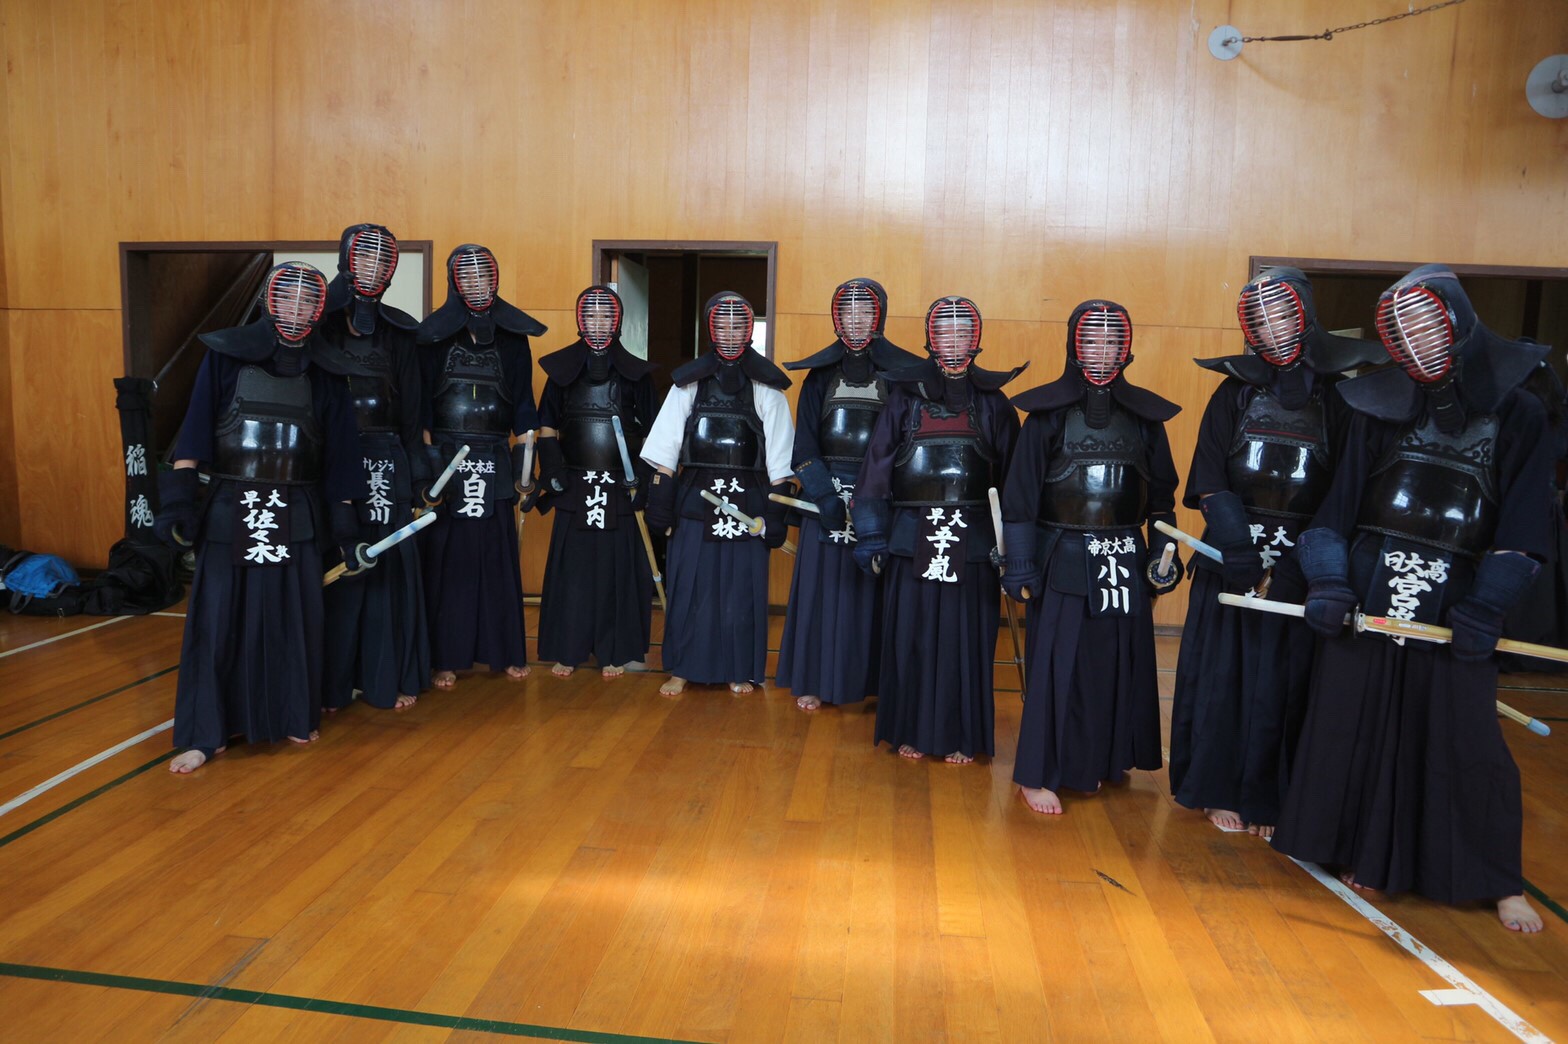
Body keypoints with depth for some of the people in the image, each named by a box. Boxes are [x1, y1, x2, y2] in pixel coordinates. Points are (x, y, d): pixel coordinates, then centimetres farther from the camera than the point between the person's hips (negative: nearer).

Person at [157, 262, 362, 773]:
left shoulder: (324, 373, 5)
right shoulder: (225, 356, -1)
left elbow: (338, 457, 7)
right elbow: (194, 433, -3)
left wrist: (345, 524, 6)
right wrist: (178, 499, -12)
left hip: (297, 515, 2)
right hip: (229, 510, -1)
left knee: (294, 619, 8)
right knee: (217, 619, 0)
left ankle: (295, 717, 24)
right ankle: (205, 734, 10)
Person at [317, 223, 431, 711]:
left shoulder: (398, 329, 10)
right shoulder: (322, 321, 2)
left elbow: (411, 406, 10)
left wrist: (417, 465, 6)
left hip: (387, 460, 3)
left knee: (390, 567, 5)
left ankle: (390, 675, 16)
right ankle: (334, 680, 13)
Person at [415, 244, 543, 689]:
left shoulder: (513, 336, 7)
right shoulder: (434, 335, 1)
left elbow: (522, 404, 8)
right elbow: (420, 406, -2)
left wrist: (525, 464, 4)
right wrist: (426, 464, -8)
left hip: (495, 461, 2)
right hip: (446, 457, -2)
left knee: (499, 557, 5)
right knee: (446, 558, 1)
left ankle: (505, 650, 16)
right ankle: (446, 657, 8)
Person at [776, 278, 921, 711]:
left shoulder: (899, 373, 1)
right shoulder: (820, 374, 7)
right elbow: (804, 443, 2)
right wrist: (823, 495, -11)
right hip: (825, 496, 2)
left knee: (873, 589, 2)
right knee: (821, 587, 4)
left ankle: (872, 680, 14)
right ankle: (814, 680, 14)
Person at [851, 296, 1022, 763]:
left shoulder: (992, 402, 5)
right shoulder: (905, 396, 3)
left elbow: (1011, 476, 4)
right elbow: (877, 468, 2)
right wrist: (872, 538, -2)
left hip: (973, 540, 0)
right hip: (912, 536, 0)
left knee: (965, 639, 5)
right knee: (911, 636, 6)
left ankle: (960, 735, 18)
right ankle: (911, 731, 20)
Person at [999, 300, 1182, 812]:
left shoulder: (1145, 414, 6)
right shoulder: (1049, 411, -4)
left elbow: (1161, 495, 13)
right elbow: (1020, 493, -5)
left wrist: (1163, 552, 8)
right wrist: (1019, 565, -8)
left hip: (1125, 561, 4)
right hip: (1063, 559, -3)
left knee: (1118, 663, 9)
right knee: (1057, 664, -1)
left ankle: (1100, 761, 27)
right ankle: (1038, 773, 10)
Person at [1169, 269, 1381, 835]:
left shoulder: (1336, 396, 3)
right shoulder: (1234, 392, 5)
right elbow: (1209, 481, -2)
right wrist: (1236, 547, -15)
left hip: (1300, 561, 0)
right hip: (1230, 555, 1)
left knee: (1283, 680, 4)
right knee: (1221, 672, 3)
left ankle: (1266, 796, 17)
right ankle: (1218, 788, 16)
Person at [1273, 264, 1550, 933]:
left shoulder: (1516, 414, 3)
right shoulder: (1378, 407, 5)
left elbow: (1523, 527, 0)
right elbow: (1339, 502, 4)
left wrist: (1486, 607, -9)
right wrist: (1326, 579, -8)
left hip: (1454, 605, -1)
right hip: (1366, 595, 2)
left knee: (1468, 740, 2)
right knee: (1361, 727, 7)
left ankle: (1501, 883, 18)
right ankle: (1370, 857, 23)